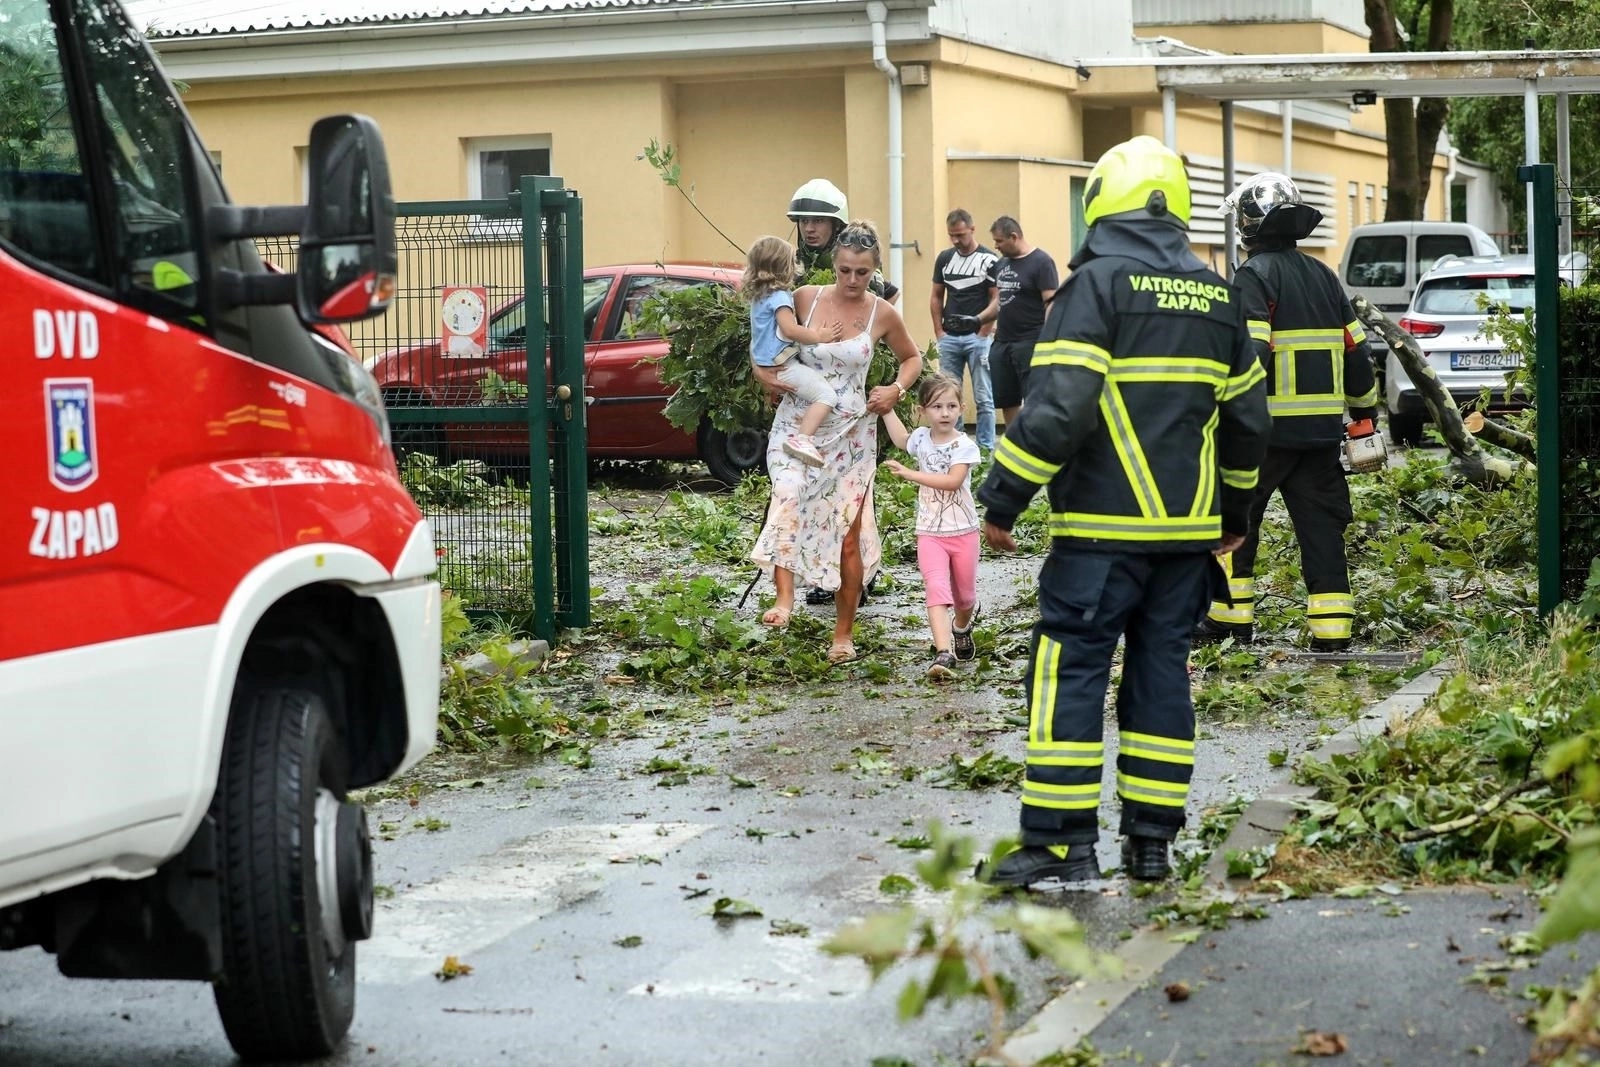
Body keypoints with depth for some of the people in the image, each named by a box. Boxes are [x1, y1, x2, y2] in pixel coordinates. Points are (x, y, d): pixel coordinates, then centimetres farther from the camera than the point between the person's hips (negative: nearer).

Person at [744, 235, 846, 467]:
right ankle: (802, 438, -28)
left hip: (764, 363, 10)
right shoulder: (779, 296, -14)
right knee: (827, 395, -16)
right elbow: (790, 329, -24)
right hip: (783, 367, -10)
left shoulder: (758, 296, 16)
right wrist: (820, 336, -17)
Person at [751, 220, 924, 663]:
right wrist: (764, 368, -3)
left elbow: (912, 358, 15)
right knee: (788, 502, -29)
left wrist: (897, 388, -3)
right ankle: (784, 597, -32)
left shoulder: (883, 315, -3)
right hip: (798, 423, 0)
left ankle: (844, 633, 14)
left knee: (848, 534, 2)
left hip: (851, 433, 0)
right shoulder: (804, 299, -3)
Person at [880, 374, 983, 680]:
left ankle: (961, 626, 49)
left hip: (963, 531, -2)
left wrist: (909, 473, -27)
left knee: (964, 594, 14)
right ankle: (944, 653, -30)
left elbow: (953, 481, -26)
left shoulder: (964, 446, -11)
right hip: (930, 532, 2)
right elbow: (901, 439, 29)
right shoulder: (922, 438, 3)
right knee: (936, 588, -19)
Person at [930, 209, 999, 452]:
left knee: (983, 399, -1)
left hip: (977, 338, -5)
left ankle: (986, 449, 2)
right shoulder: (945, 258, 10)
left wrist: (983, 333, -11)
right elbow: (936, 297, 15)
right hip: (949, 338, 5)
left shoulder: (989, 260, -6)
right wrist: (938, 331, 5)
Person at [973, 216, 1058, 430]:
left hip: (1029, 343, -8)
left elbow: (1051, 304, -13)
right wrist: (977, 320, 7)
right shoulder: (1001, 264, 14)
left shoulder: (1040, 261, -8)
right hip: (1002, 342, 8)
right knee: (1007, 401, 11)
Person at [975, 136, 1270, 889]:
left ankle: (1063, 842, -6)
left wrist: (1003, 500, -11)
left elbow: (1056, 406, -17)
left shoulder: (1097, 283, -8)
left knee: (1070, 671, -3)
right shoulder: (1216, 296, 13)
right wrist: (1234, 514, 31)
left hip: (1104, 528, -6)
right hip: (1189, 529, 6)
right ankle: (1151, 840, 13)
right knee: (1161, 670, 11)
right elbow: (1247, 417, 19)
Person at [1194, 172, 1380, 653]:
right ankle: (1332, 629, 2)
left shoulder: (1254, 276, -9)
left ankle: (1230, 616, 9)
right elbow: (1356, 350, 18)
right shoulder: (1323, 276, 14)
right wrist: (1364, 410, 28)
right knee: (1322, 524, 6)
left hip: (1268, 429, -6)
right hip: (1322, 429, 6)